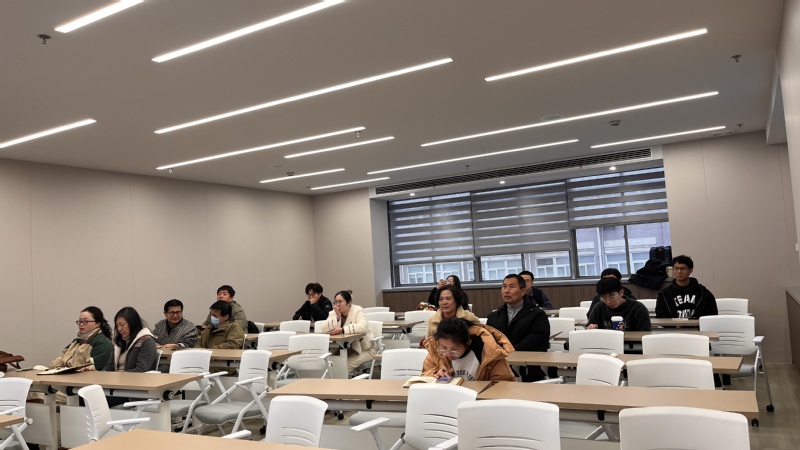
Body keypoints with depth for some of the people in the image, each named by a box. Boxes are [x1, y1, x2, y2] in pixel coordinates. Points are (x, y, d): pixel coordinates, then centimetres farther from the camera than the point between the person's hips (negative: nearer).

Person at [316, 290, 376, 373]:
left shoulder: (358, 311, -12)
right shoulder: (333, 313, 2)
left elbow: (363, 327, -31)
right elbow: (324, 329, -11)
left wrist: (342, 330, -37)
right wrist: (337, 317, -21)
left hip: (364, 349, -5)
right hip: (347, 349, 5)